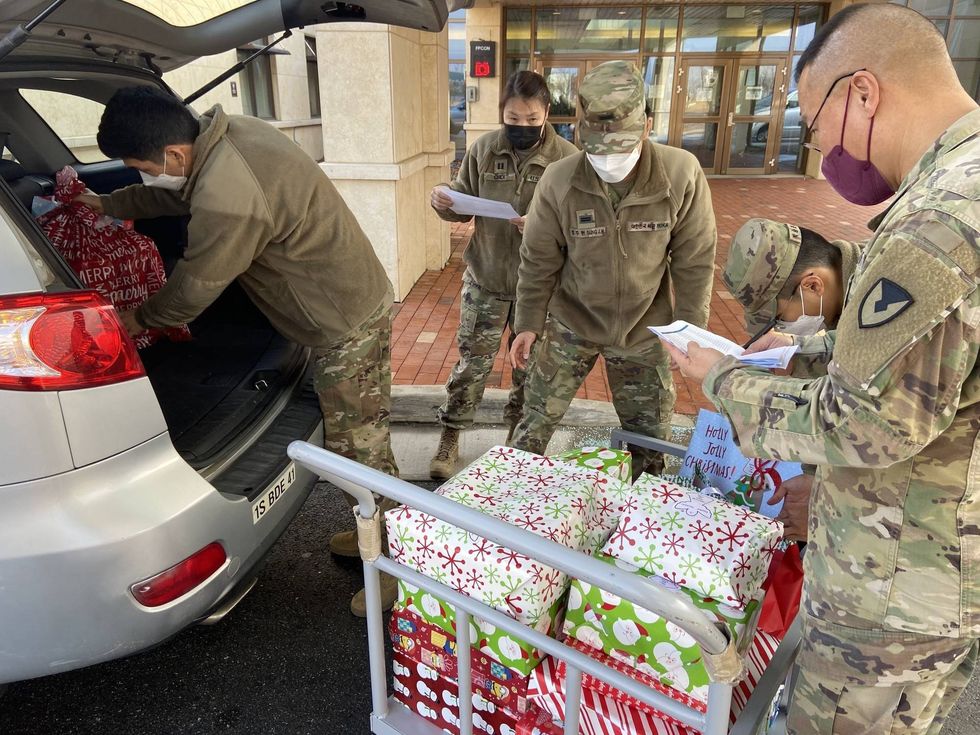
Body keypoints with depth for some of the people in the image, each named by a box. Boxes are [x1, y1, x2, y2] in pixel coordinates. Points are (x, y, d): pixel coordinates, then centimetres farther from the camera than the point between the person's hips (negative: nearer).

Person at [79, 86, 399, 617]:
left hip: (347, 323, -10)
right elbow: (175, 194, 23)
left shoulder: (228, 199, -29)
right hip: (356, 297, 10)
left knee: (360, 449, 2)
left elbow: (194, 287, -13)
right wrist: (107, 204, 26)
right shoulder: (228, 133, 2)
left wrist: (139, 319, 6)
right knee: (356, 439, 21)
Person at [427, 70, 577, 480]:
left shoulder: (566, 157, -9)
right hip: (485, 277, 1)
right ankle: (450, 438, 24)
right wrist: (443, 203, -15)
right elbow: (464, 207, 7)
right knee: (472, 362, 6)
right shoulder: (483, 150, -2)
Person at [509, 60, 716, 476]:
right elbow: (538, 260, -4)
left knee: (651, 441, 12)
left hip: (645, 330, 1)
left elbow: (694, 262, -7)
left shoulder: (682, 175, -18)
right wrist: (528, 323, 1)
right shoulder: (559, 180, -18)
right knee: (535, 424, 6)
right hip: (571, 325, 0)